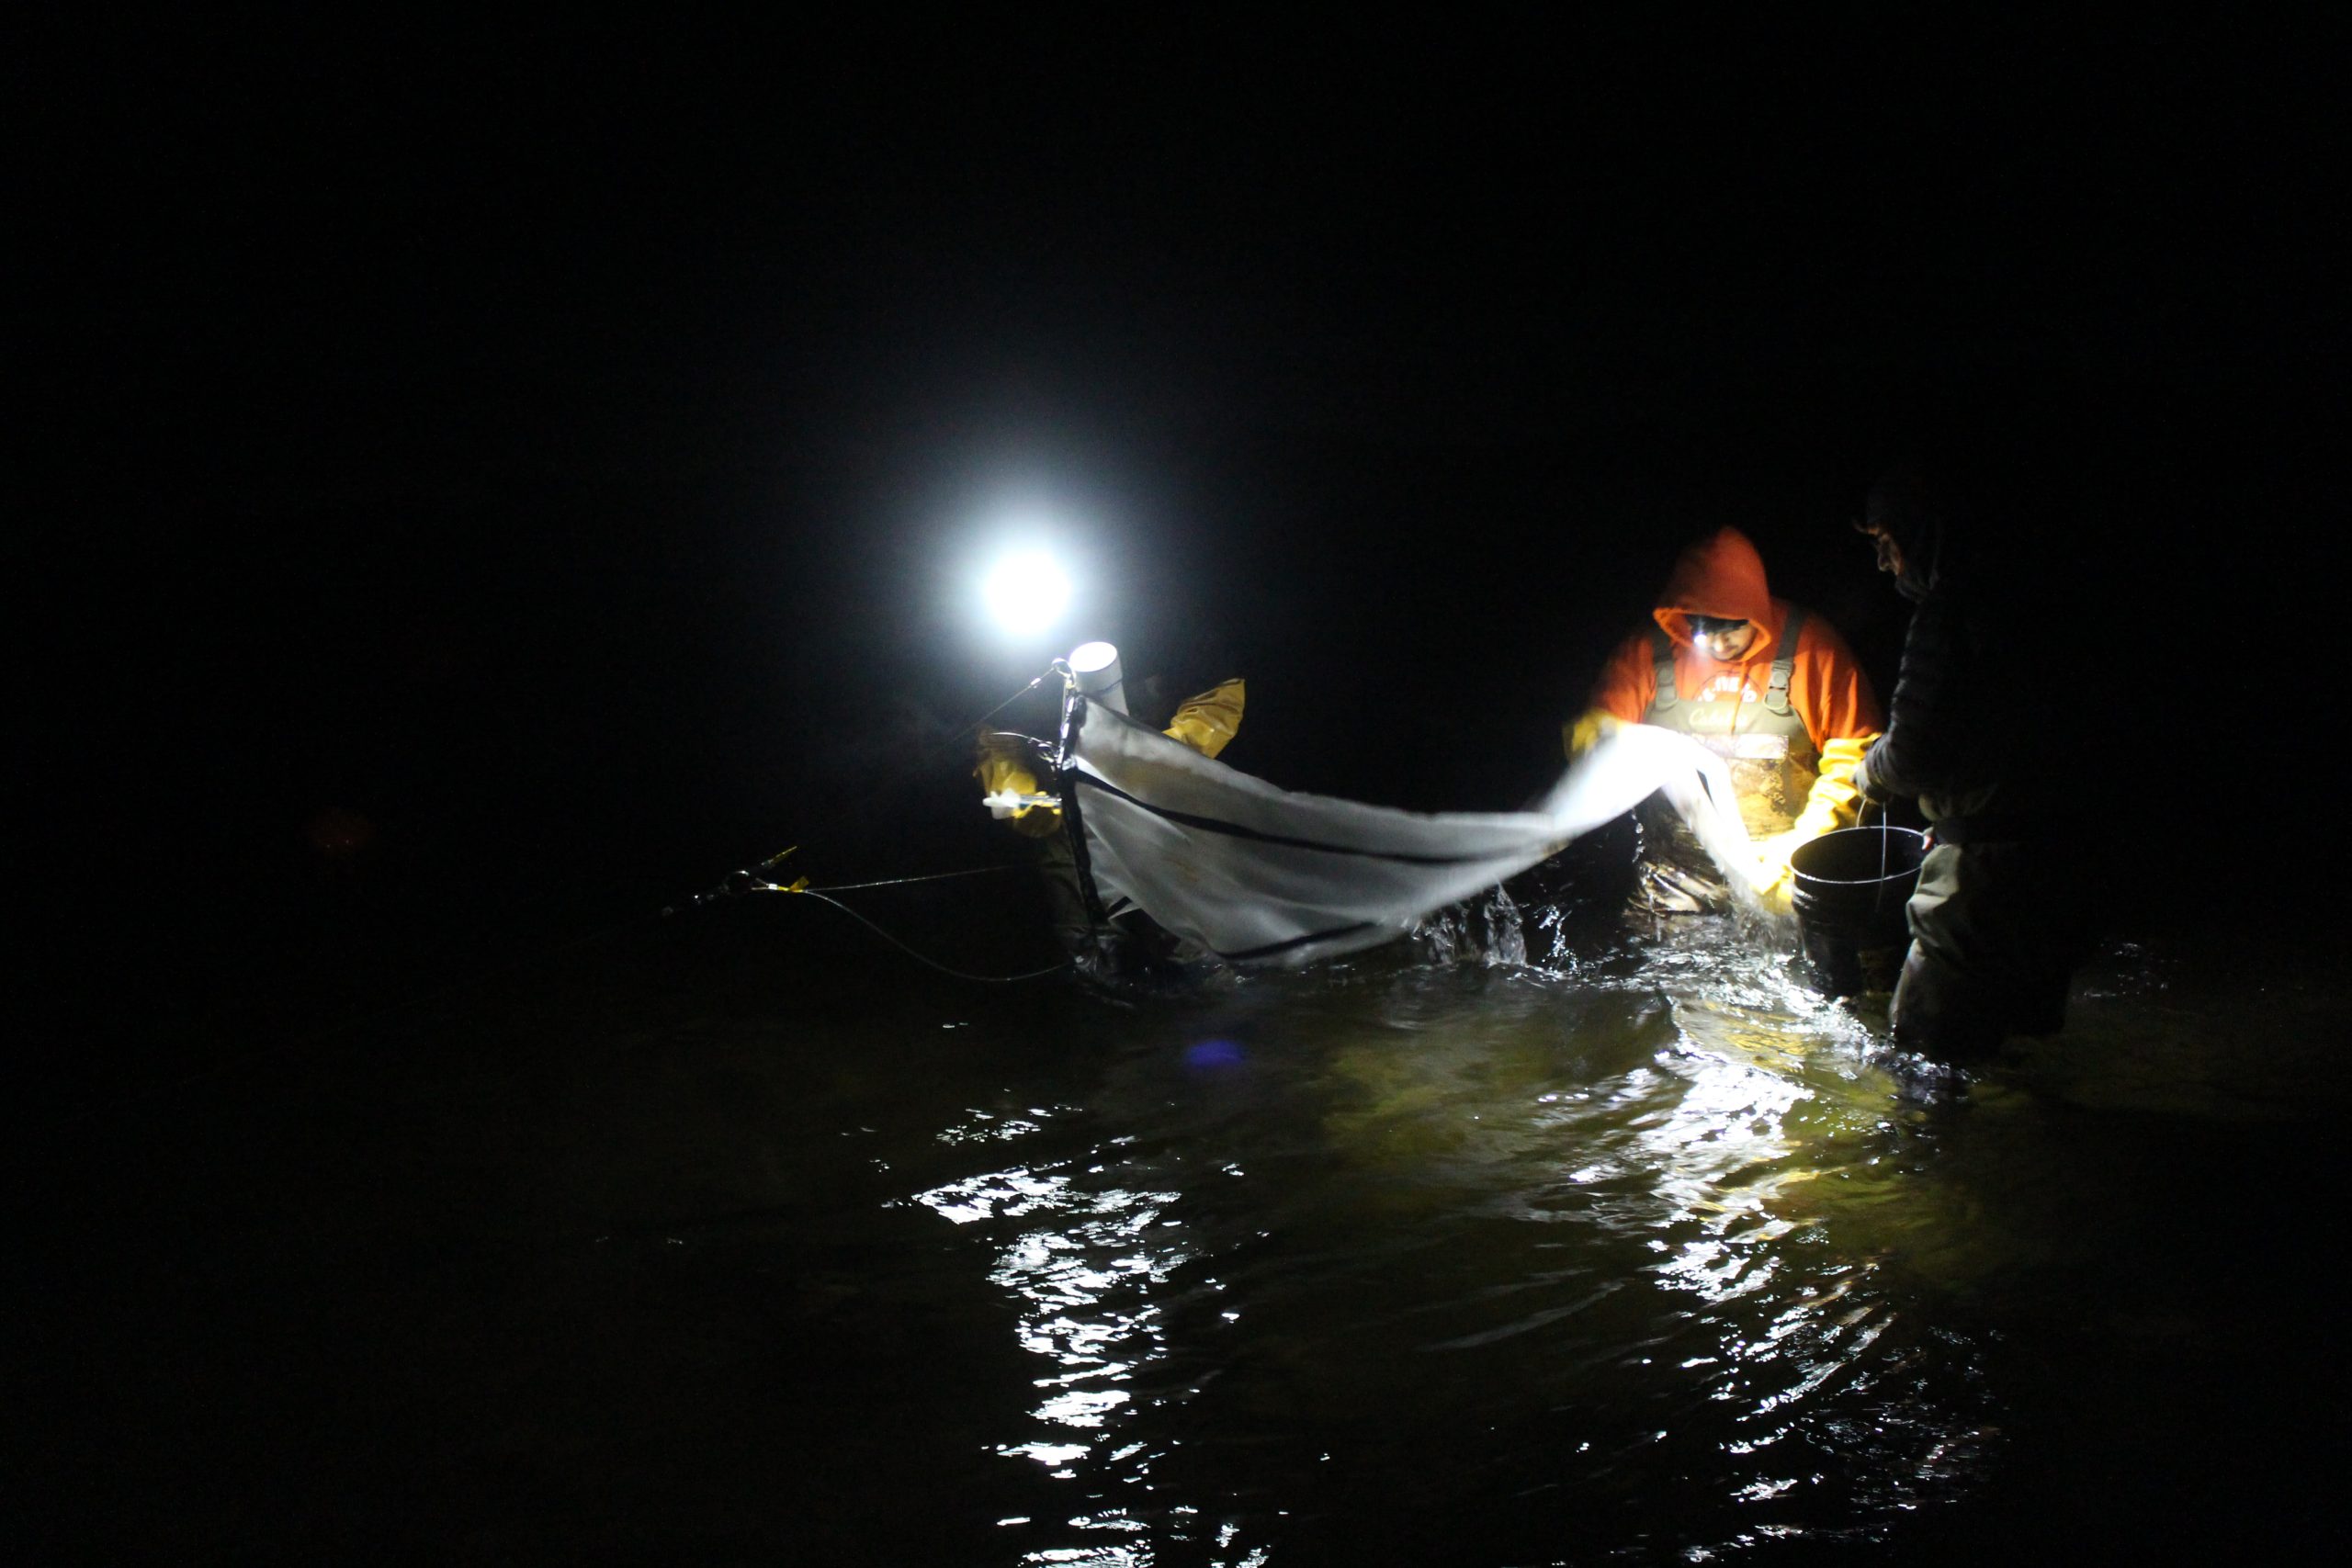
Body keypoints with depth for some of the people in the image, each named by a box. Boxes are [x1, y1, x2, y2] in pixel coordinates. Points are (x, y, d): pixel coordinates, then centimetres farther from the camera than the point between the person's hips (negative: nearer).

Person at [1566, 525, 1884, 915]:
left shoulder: (1810, 647, 1)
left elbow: (1854, 756, 2)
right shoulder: (1647, 651, 5)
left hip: (1778, 868, -1)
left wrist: (1805, 843, -9)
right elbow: (1590, 731, 6)